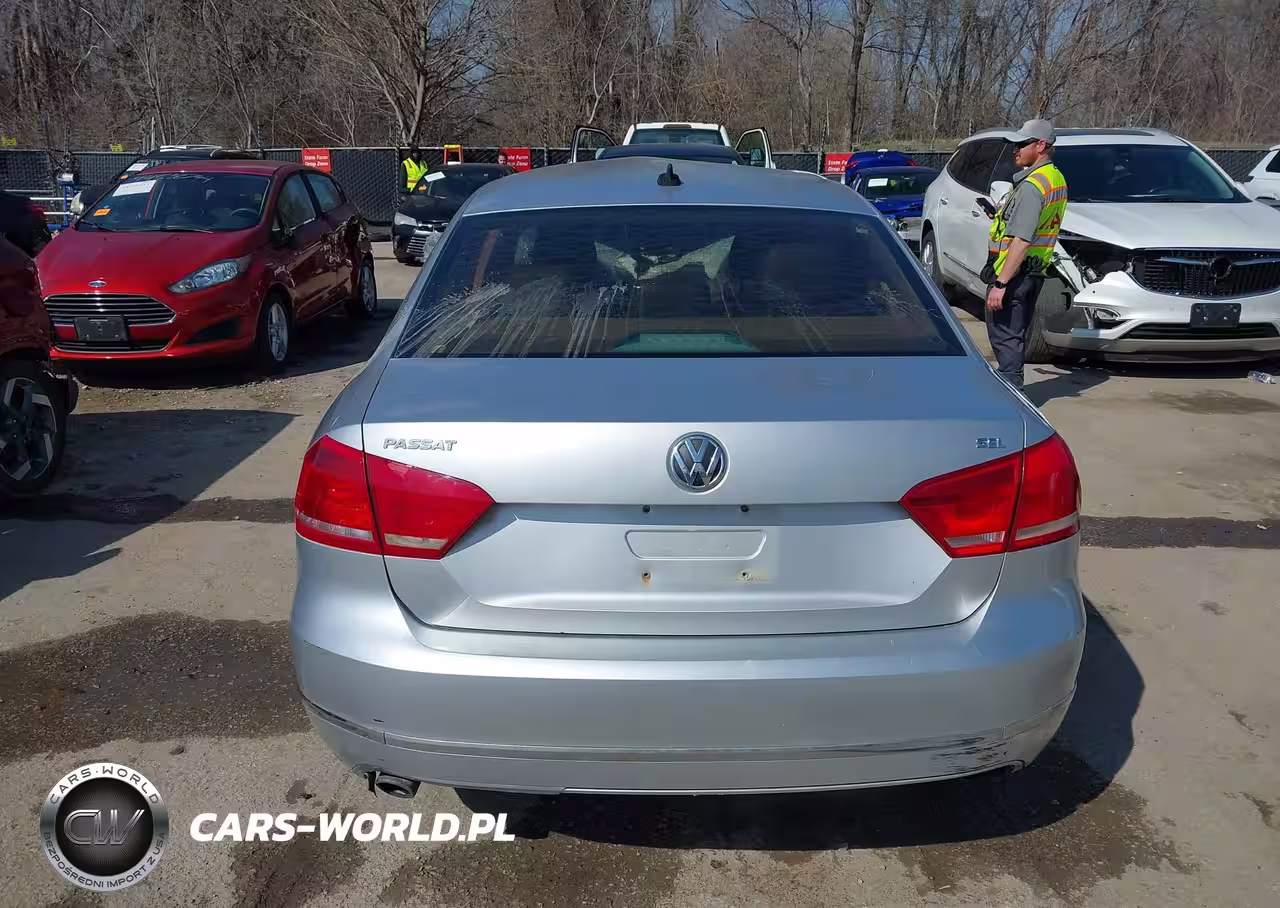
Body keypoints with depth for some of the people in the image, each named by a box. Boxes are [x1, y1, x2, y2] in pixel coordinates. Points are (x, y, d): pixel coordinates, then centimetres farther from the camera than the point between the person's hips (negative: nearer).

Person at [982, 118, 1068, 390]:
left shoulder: (1031, 185, -18)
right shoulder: (1057, 179, 13)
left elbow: (1022, 241, -24)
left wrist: (1000, 283, -26)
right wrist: (1002, 215, 17)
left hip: (1013, 272, -10)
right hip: (1035, 272, 10)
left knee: (1005, 338, -6)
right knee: (1015, 337, 19)